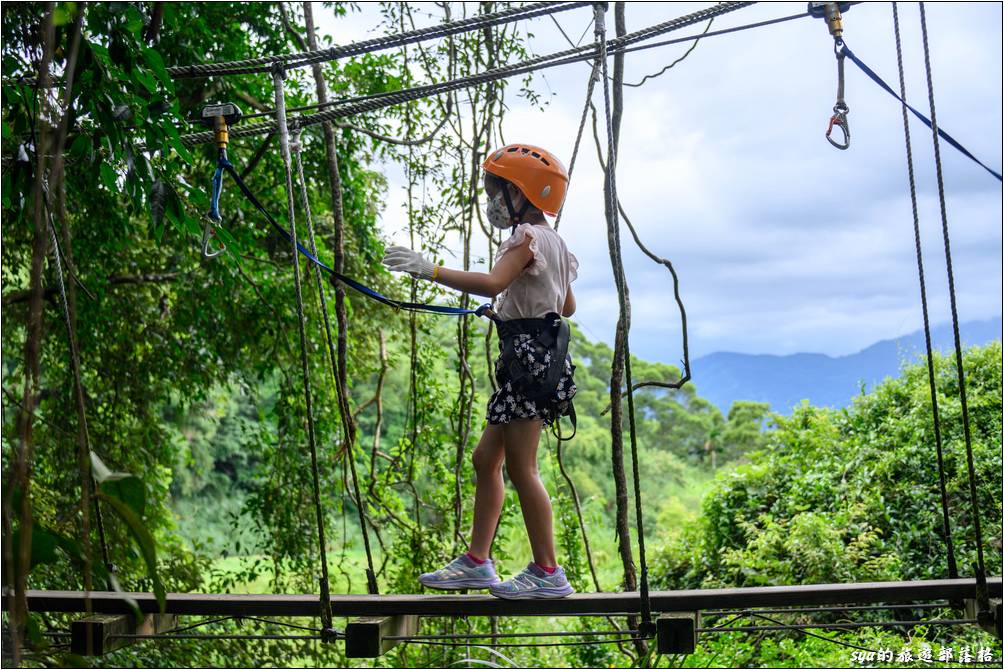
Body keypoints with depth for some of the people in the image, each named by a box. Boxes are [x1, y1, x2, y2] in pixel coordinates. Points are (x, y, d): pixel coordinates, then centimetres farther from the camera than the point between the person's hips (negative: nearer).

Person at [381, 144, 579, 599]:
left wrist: (428, 270, -32)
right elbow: (568, 306, 28)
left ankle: (548, 573, 0)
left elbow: (493, 283, -30)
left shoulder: (528, 236, -11)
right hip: (531, 359, 10)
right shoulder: (553, 242, 19)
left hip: (529, 357, -10)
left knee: (520, 467, -7)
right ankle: (477, 562, 19)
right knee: (487, 458, 13)